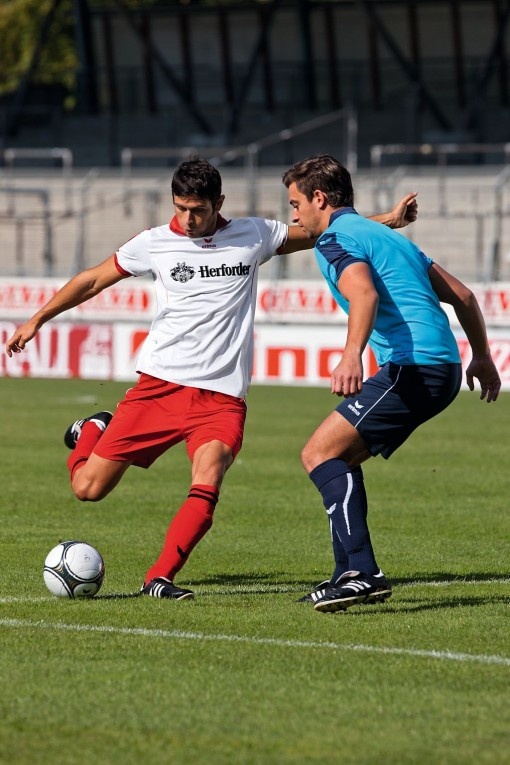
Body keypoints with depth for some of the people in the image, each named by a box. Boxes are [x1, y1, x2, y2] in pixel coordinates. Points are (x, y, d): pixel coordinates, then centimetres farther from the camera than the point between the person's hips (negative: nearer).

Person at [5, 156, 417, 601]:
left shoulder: (253, 236, 7)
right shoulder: (155, 244, 4)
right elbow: (93, 281, 17)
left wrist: (389, 220, 15)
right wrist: (38, 319, 17)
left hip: (222, 396, 0)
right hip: (160, 383, 0)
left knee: (206, 485, -27)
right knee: (88, 488, -3)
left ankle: (160, 579, -17)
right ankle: (93, 431, 30)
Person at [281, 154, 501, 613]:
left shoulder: (335, 240, -3)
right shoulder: (386, 236, 26)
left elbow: (363, 292, -25)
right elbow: (462, 295, 27)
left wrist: (352, 354, -39)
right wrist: (481, 356, 35)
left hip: (412, 367, -10)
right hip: (443, 366, 10)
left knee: (320, 454, -9)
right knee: (340, 459, 18)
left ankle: (361, 572, -19)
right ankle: (354, 575, 15)